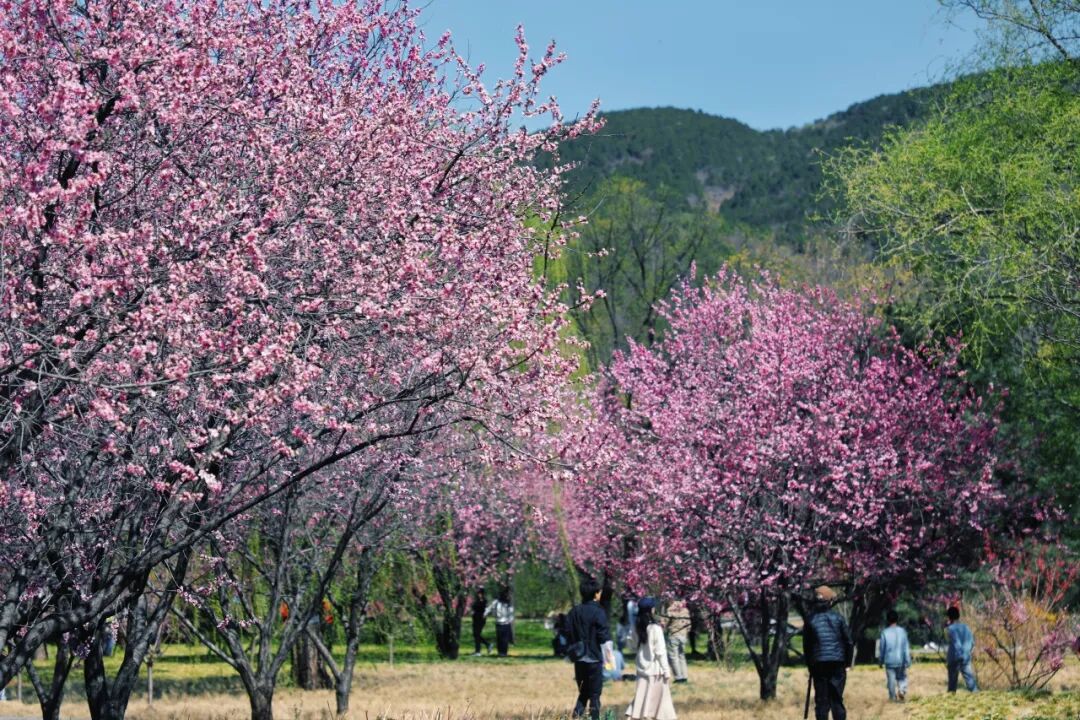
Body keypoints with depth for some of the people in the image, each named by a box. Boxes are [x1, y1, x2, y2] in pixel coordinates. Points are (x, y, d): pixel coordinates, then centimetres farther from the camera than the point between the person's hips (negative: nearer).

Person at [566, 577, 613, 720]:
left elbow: (568, 634, 8)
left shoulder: (574, 612, 5)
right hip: (594, 659, -5)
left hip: (579, 659, 5)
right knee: (595, 694, 3)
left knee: (583, 692, 15)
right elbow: (604, 637, -12)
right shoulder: (598, 612, -12)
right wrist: (609, 655, -3)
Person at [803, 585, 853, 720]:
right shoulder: (837, 618, -1)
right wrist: (846, 662, 11)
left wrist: (810, 665, 15)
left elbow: (806, 646, 6)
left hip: (818, 665, 0)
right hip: (837, 664, 0)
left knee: (821, 701, 4)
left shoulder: (810, 620, 2)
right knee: (837, 699, 5)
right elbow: (849, 642, 1)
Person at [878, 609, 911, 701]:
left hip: (889, 661, -1)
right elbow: (906, 647, -4)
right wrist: (907, 661, 1)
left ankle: (893, 697, 10)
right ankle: (902, 690, -9)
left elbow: (881, 648, 0)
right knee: (902, 677, 16)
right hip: (900, 661, 1)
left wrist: (881, 661, 13)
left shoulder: (885, 633, -7)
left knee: (891, 680, 7)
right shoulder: (902, 631, -5)